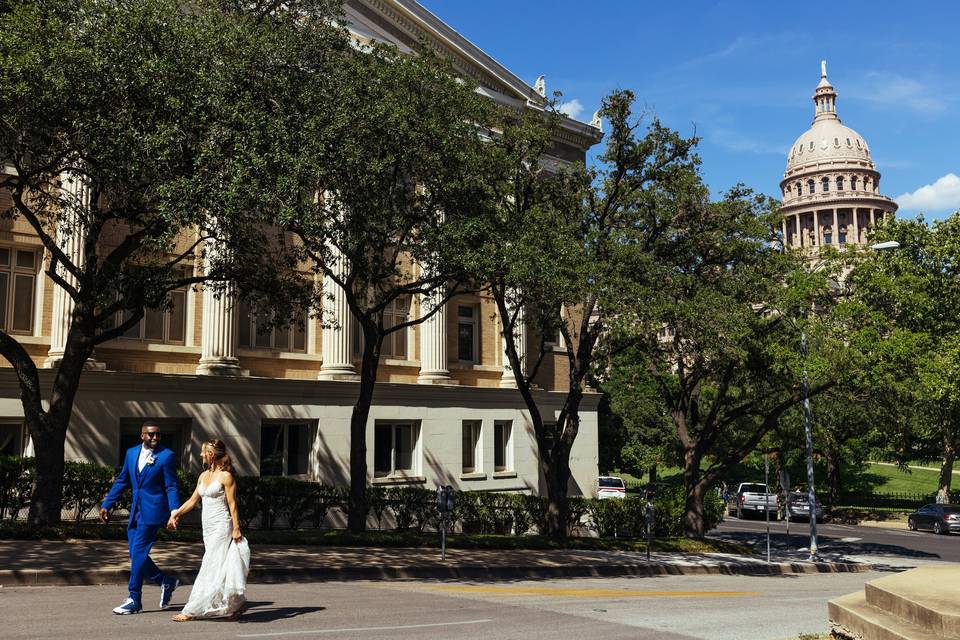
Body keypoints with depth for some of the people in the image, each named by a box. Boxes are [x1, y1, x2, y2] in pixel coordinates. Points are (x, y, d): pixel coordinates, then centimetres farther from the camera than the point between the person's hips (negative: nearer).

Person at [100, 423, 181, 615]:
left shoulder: (167, 456, -7)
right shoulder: (131, 453, 10)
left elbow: (171, 487, -7)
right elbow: (122, 481, 17)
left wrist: (174, 512, -17)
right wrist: (106, 504, 13)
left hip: (152, 511, -7)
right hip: (136, 510, 7)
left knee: (138, 552, -7)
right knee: (136, 553, 8)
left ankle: (134, 600, 1)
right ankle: (165, 581, 26)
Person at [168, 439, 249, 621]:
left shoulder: (226, 476, -9)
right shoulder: (203, 476, 13)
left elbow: (232, 504, -10)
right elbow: (193, 500, 19)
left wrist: (236, 529, -12)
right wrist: (176, 513, 10)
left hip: (221, 526, -8)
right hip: (208, 526, 8)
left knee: (211, 568, -6)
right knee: (220, 568, 9)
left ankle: (193, 610, -5)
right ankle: (236, 606, 17)